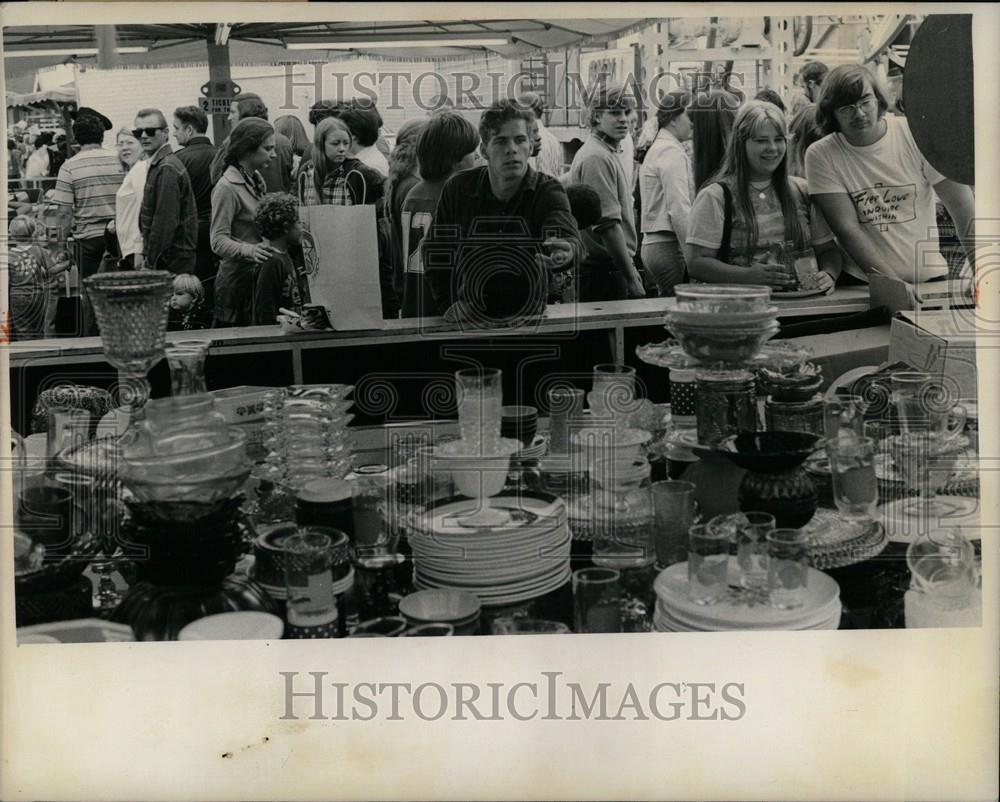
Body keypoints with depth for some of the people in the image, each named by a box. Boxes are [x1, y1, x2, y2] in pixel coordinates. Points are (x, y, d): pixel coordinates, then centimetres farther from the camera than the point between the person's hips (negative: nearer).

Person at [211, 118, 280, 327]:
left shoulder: (257, 179, 14)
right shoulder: (227, 187, -13)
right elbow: (219, 241, -19)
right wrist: (250, 250, -34)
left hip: (259, 275, 8)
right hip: (238, 277, -8)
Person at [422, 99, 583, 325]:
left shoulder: (547, 191, -5)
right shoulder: (458, 188, 2)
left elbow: (570, 238, -24)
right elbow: (434, 248, 11)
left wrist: (566, 252, -48)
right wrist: (451, 304, 1)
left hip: (529, 315, 0)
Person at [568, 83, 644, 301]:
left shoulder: (609, 154, 18)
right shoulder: (597, 158, -15)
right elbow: (608, 226, -22)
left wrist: (630, 268, 21)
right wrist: (632, 278, -21)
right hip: (603, 272, -10)